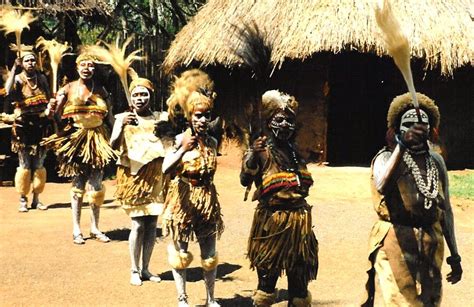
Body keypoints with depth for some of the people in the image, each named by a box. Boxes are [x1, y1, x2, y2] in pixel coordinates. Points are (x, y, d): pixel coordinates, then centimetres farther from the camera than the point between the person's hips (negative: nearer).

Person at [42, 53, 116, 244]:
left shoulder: (100, 91, 7)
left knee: (96, 185, 2)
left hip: (97, 141, 2)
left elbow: (110, 117, 7)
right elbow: (57, 114, -5)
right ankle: (76, 229, 12)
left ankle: (95, 227, 15)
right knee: (78, 184, 3)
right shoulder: (69, 89, 0)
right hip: (76, 139, -2)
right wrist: (52, 110, -26)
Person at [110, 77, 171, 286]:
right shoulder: (123, 118, 1)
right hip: (134, 176, -3)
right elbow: (113, 145, -10)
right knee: (138, 225, -4)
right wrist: (122, 127, -27)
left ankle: (145, 269, 18)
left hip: (156, 176, 3)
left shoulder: (161, 117, 7)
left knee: (151, 224, 7)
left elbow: (173, 140, 2)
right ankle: (135, 270, 8)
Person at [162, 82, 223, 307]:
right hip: (183, 199, -4)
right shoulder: (181, 139, -11)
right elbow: (166, 170, -25)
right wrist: (183, 150, -32)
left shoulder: (212, 142, 3)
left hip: (207, 201, 4)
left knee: (210, 254, 9)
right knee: (180, 251, 5)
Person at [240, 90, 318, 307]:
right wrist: (253, 155, -33)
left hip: (299, 218, 6)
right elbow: (245, 180, -23)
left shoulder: (294, 150, 14)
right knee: (268, 273, 3)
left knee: (299, 272, 13)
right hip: (272, 219, -6)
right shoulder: (261, 150, -6)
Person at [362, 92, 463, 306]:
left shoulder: (436, 161, 10)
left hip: (431, 246, 6)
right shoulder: (387, 157, -6)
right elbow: (382, 186, -30)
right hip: (397, 244, -5)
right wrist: (401, 146, -33)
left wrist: (454, 255, 15)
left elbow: (445, 209, 15)